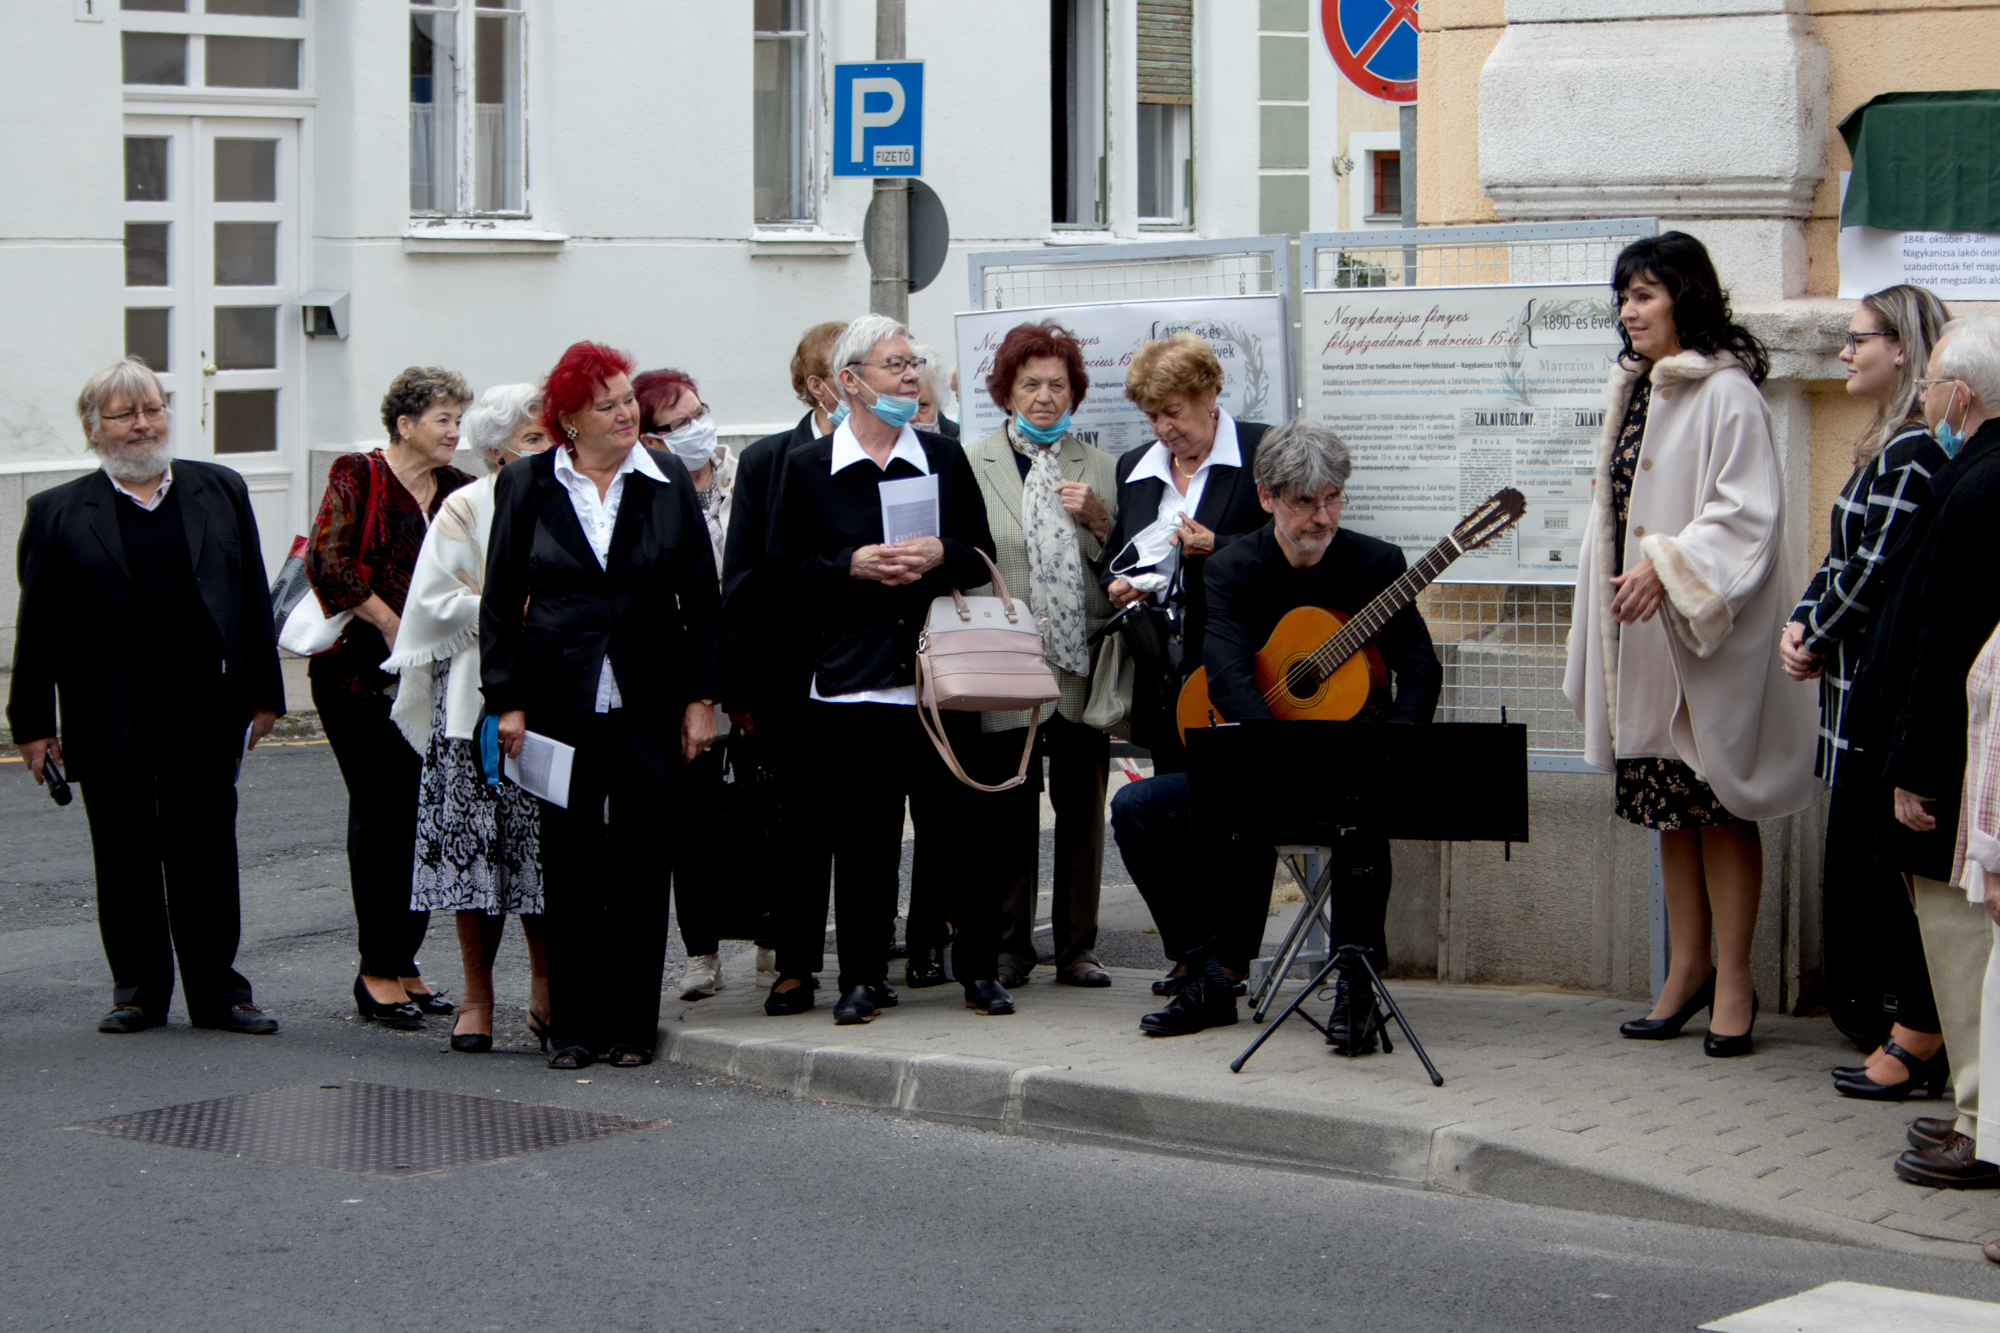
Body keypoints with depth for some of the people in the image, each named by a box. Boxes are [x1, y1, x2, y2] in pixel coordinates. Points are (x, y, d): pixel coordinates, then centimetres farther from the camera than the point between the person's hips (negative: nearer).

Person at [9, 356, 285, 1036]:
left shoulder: (221, 491, 9)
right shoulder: (57, 513, 2)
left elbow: (252, 599, 10)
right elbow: (37, 627, 2)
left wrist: (262, 694, 6)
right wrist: (32, 723, -2)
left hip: (203, 712, 1)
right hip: (109, 720, -1)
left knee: (207, 856, 4)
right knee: (125, 861, 6)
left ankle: (217, 992, 11)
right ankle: (138, 990, 18)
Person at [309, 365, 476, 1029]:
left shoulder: (459, 491, 11)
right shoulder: (357, 476, -4)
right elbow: (330, 564, -12)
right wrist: (392, 626, -11)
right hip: (362, 672, -5)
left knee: (426, 814, 4)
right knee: (382, 812, -4)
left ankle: (404, 962, 14)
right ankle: (377, 970, 3)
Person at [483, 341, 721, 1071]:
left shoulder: (668, 482, 5)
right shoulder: (526, 485, 4)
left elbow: (701, 596, 7)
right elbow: (501, 601, 5)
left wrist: (701, 697, 1)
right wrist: (507, 702, -2)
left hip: (650, 703, 1)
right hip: (562, 702, 0)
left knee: (642, 867, 3)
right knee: (568, 867, 2)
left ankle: (633, 1024, 11)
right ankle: (574, 1025, 11)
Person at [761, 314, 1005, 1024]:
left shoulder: (946, 459, 11)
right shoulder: (806, 468, 5)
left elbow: (983, 558, 11)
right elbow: (784, 573, 2)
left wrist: (939, 556, -9)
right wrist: (853, 565, -12)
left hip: (938, 677, 1)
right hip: (848, 678, -1)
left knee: (957, 824, 1)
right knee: (861, 834, 2)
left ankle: (978, 967, 11)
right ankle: (863, 977, 11)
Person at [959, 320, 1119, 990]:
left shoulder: (1099, 468, 13)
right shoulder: (970, 466, 5)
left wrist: (1098, 520, -5)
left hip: (1083, 664, 2)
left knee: (1082, 806, 5)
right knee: (1011, 809, 1)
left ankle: (1078, 947, 14)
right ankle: (1010, 947, 11)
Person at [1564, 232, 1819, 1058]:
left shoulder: (1726, 394, -11)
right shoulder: (1634, 393, 15)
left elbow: (1748, 513, -18)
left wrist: (1670, 566, -27)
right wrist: (1605, 628, 19)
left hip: (1710, 642, -8)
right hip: (1641, 634, 8)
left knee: (1718, 805, -4)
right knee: (1669, 807, 11)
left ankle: (1733, 982, 2)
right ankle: (1687, 972, 18)